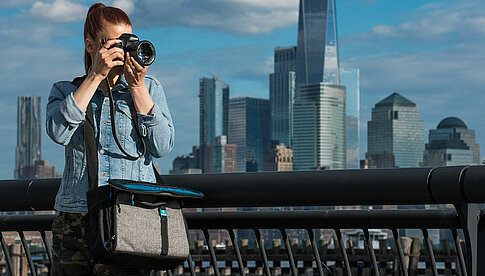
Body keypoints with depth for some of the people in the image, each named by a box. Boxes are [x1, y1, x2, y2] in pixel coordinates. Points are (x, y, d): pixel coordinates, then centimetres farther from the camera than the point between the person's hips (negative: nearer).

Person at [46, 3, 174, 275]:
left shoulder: (150, 88, 17)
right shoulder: (66, 90, 16)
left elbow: (162, 146, 2)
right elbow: (58, 132, -7)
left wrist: (137, 87, -2)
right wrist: (96, 76, -6)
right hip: (74, 219, 1)